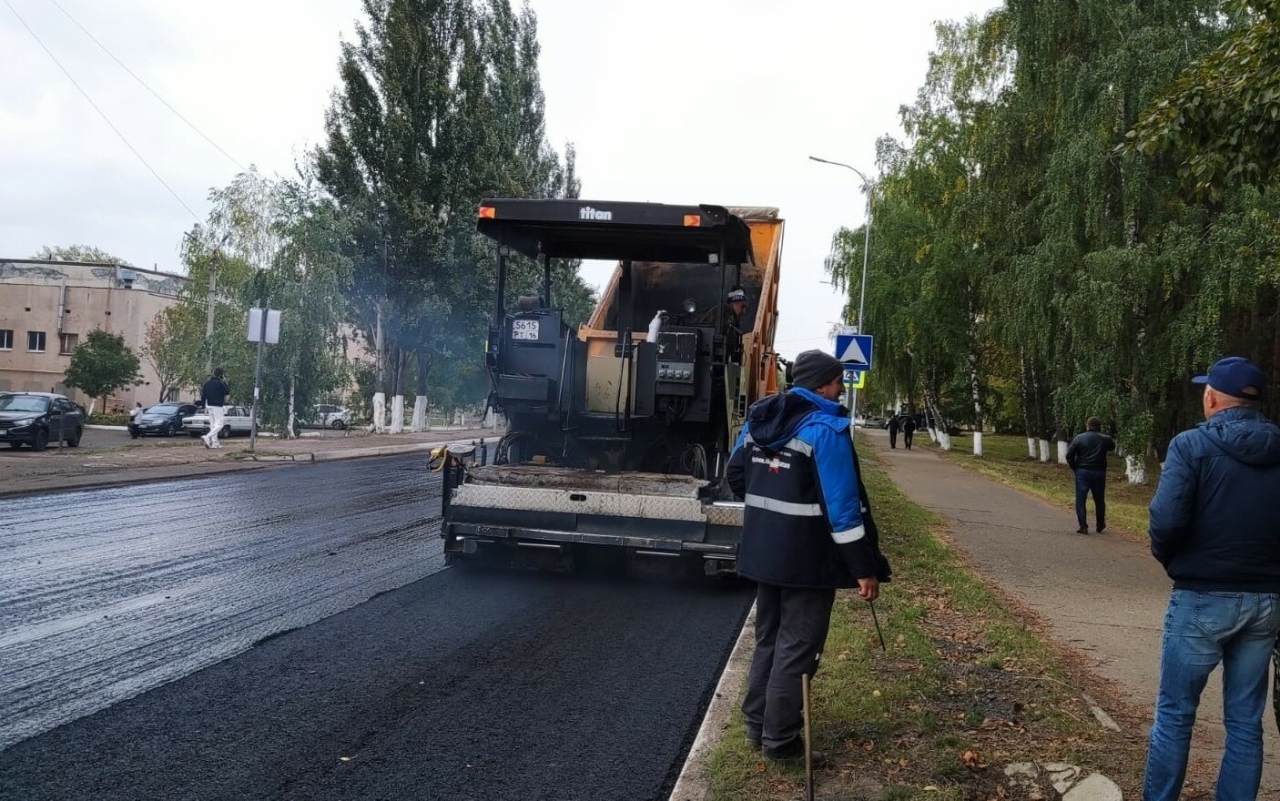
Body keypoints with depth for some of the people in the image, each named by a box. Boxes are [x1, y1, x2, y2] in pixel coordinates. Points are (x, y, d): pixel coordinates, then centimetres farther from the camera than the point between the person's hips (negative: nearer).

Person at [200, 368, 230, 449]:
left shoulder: (207, 383, 9)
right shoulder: (221, 383, -11)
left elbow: (203, 396, 10)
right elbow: (228, 392, 3)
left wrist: (204, 407, 15)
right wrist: (225, 383, 12)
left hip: (209, 406, 7)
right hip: (217, 406, -7)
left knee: (212, 424, 11)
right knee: (219, 424, -6)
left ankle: (214, 443, 10)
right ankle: (207, 437, -24)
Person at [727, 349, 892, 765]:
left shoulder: (760, 420, 7)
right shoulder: (825, 429, -16)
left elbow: (736, 476, 15)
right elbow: (843, 504, -20)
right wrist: (864, 567, -16)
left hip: (764, 551, 8)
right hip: (807, 556, -8)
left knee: (768, 638, 20)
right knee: (796, 648, 2)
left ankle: (757, 725, 29)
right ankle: (780, 741, 10)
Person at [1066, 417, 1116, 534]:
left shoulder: (1079, 438, -3)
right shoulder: (1105, 439, 1)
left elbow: (1069, 455, -7)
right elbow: (1113, 446, 24)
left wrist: (1074, 468, 5)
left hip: (1082, 472, -2)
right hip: (1099, 472, 2)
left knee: (1080, 499, 0)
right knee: (1099, 500, 14)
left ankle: (1083, 526, -8)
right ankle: (1100, 526, 24)